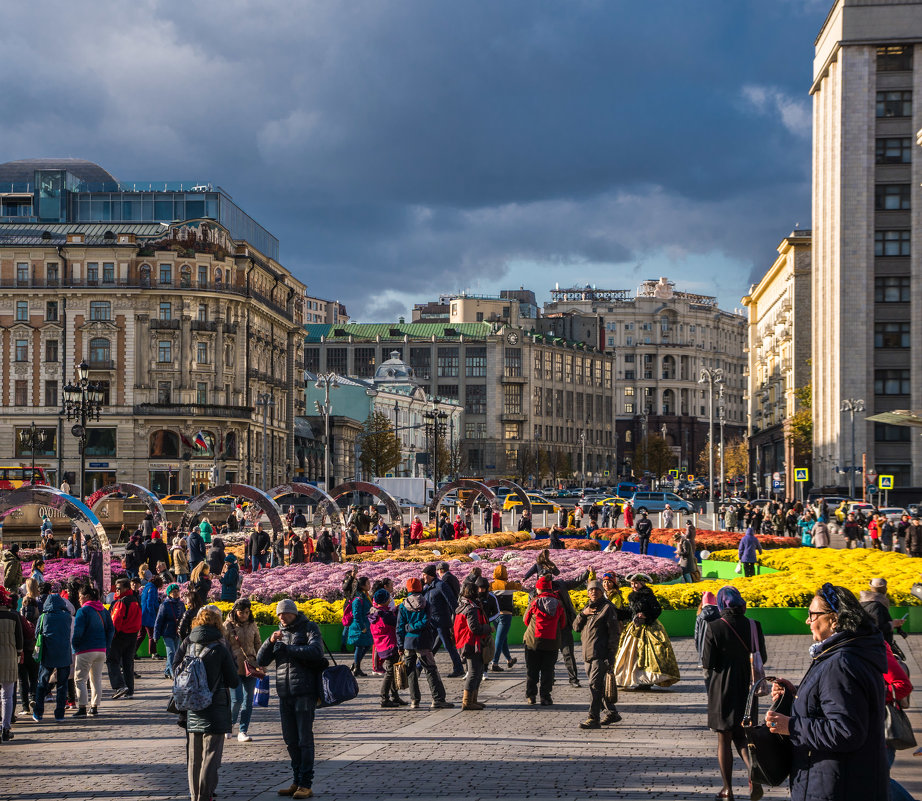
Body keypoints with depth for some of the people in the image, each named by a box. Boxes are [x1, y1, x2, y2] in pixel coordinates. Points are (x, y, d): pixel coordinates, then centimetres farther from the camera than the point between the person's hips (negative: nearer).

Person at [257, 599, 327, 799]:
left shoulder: (309, 628, 0)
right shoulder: (280, 633, 15)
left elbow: (316, 651, -19)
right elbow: (261, 661, 10)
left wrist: (287, 649, -15)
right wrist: (270, 642, -8)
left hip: (305, 692, -6)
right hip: (284, 693, 6)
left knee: (304, 739, -5)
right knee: (290, 739, 7)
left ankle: (306, 785, -4)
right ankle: (297, 782, 14)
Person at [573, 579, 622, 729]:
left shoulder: (607, 608, -4)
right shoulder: (587, 608, 19)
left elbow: (614, 632, -8)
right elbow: (576, 627, 11)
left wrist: (611, 655, -15)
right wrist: (583, 614, -7)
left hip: (601, 654, -8)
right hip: (588, 655, 8)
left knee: (595, 685, -14)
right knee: (599, 685, 13)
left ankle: (593, 718, -15)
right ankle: (612, 713, 26)